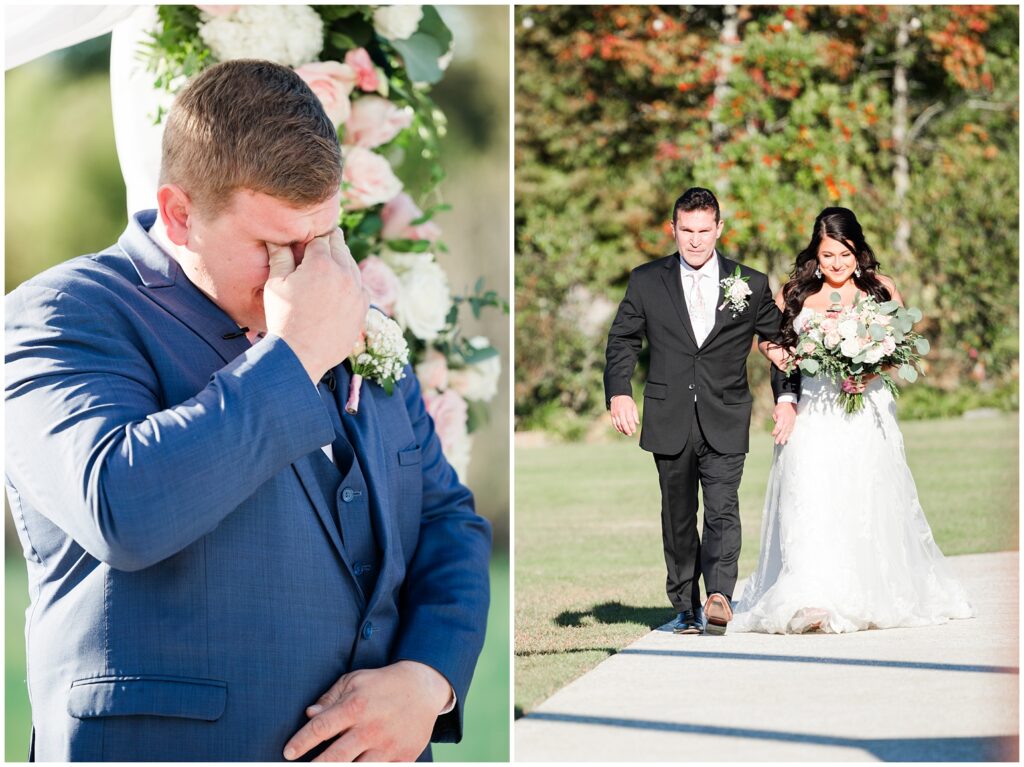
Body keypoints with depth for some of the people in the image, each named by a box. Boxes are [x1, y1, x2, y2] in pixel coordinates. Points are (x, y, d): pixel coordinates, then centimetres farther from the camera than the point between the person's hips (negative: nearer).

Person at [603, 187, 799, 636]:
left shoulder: (751, 285, 5)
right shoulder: (646, 282, 6)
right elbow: (622, 340, 8)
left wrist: (787, 397, -2)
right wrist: (619, 392, -7)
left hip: (725, 422, -2)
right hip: (670, 422, 2)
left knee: (722, 511, -16)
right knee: (678, 518, 9)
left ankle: (718, 598, -26)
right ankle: (685, 607, 17)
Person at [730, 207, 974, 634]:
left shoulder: (881, 290, 6)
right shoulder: (796, 292, 8)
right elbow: (768, 335, 19)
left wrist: (872, 373, -11)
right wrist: (775, 353, -4)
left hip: (865, 411, 0)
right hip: (812, 410, 0)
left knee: (866, 500, 2)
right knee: (810, 498, -14)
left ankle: (871, 597, 15)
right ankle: (812, 602, -21)